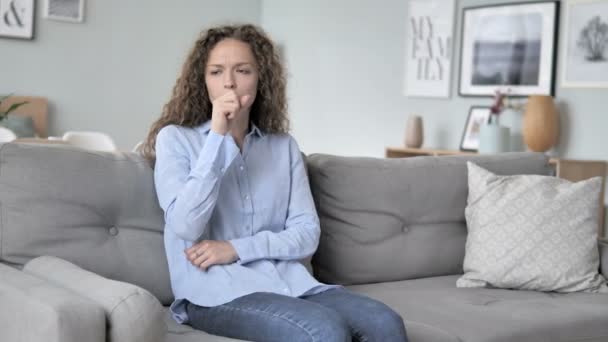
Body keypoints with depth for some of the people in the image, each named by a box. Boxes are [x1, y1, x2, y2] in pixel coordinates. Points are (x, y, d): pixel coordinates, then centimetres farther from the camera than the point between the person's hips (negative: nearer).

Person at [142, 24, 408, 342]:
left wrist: (235, 248, -9)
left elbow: (307, 234, 5)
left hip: (288, 280, 4)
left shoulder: (284, 146, 14)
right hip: (217, 290, -4)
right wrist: (217, 136, -14)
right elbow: (185, 226, -12)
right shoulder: (175, 138, 4)